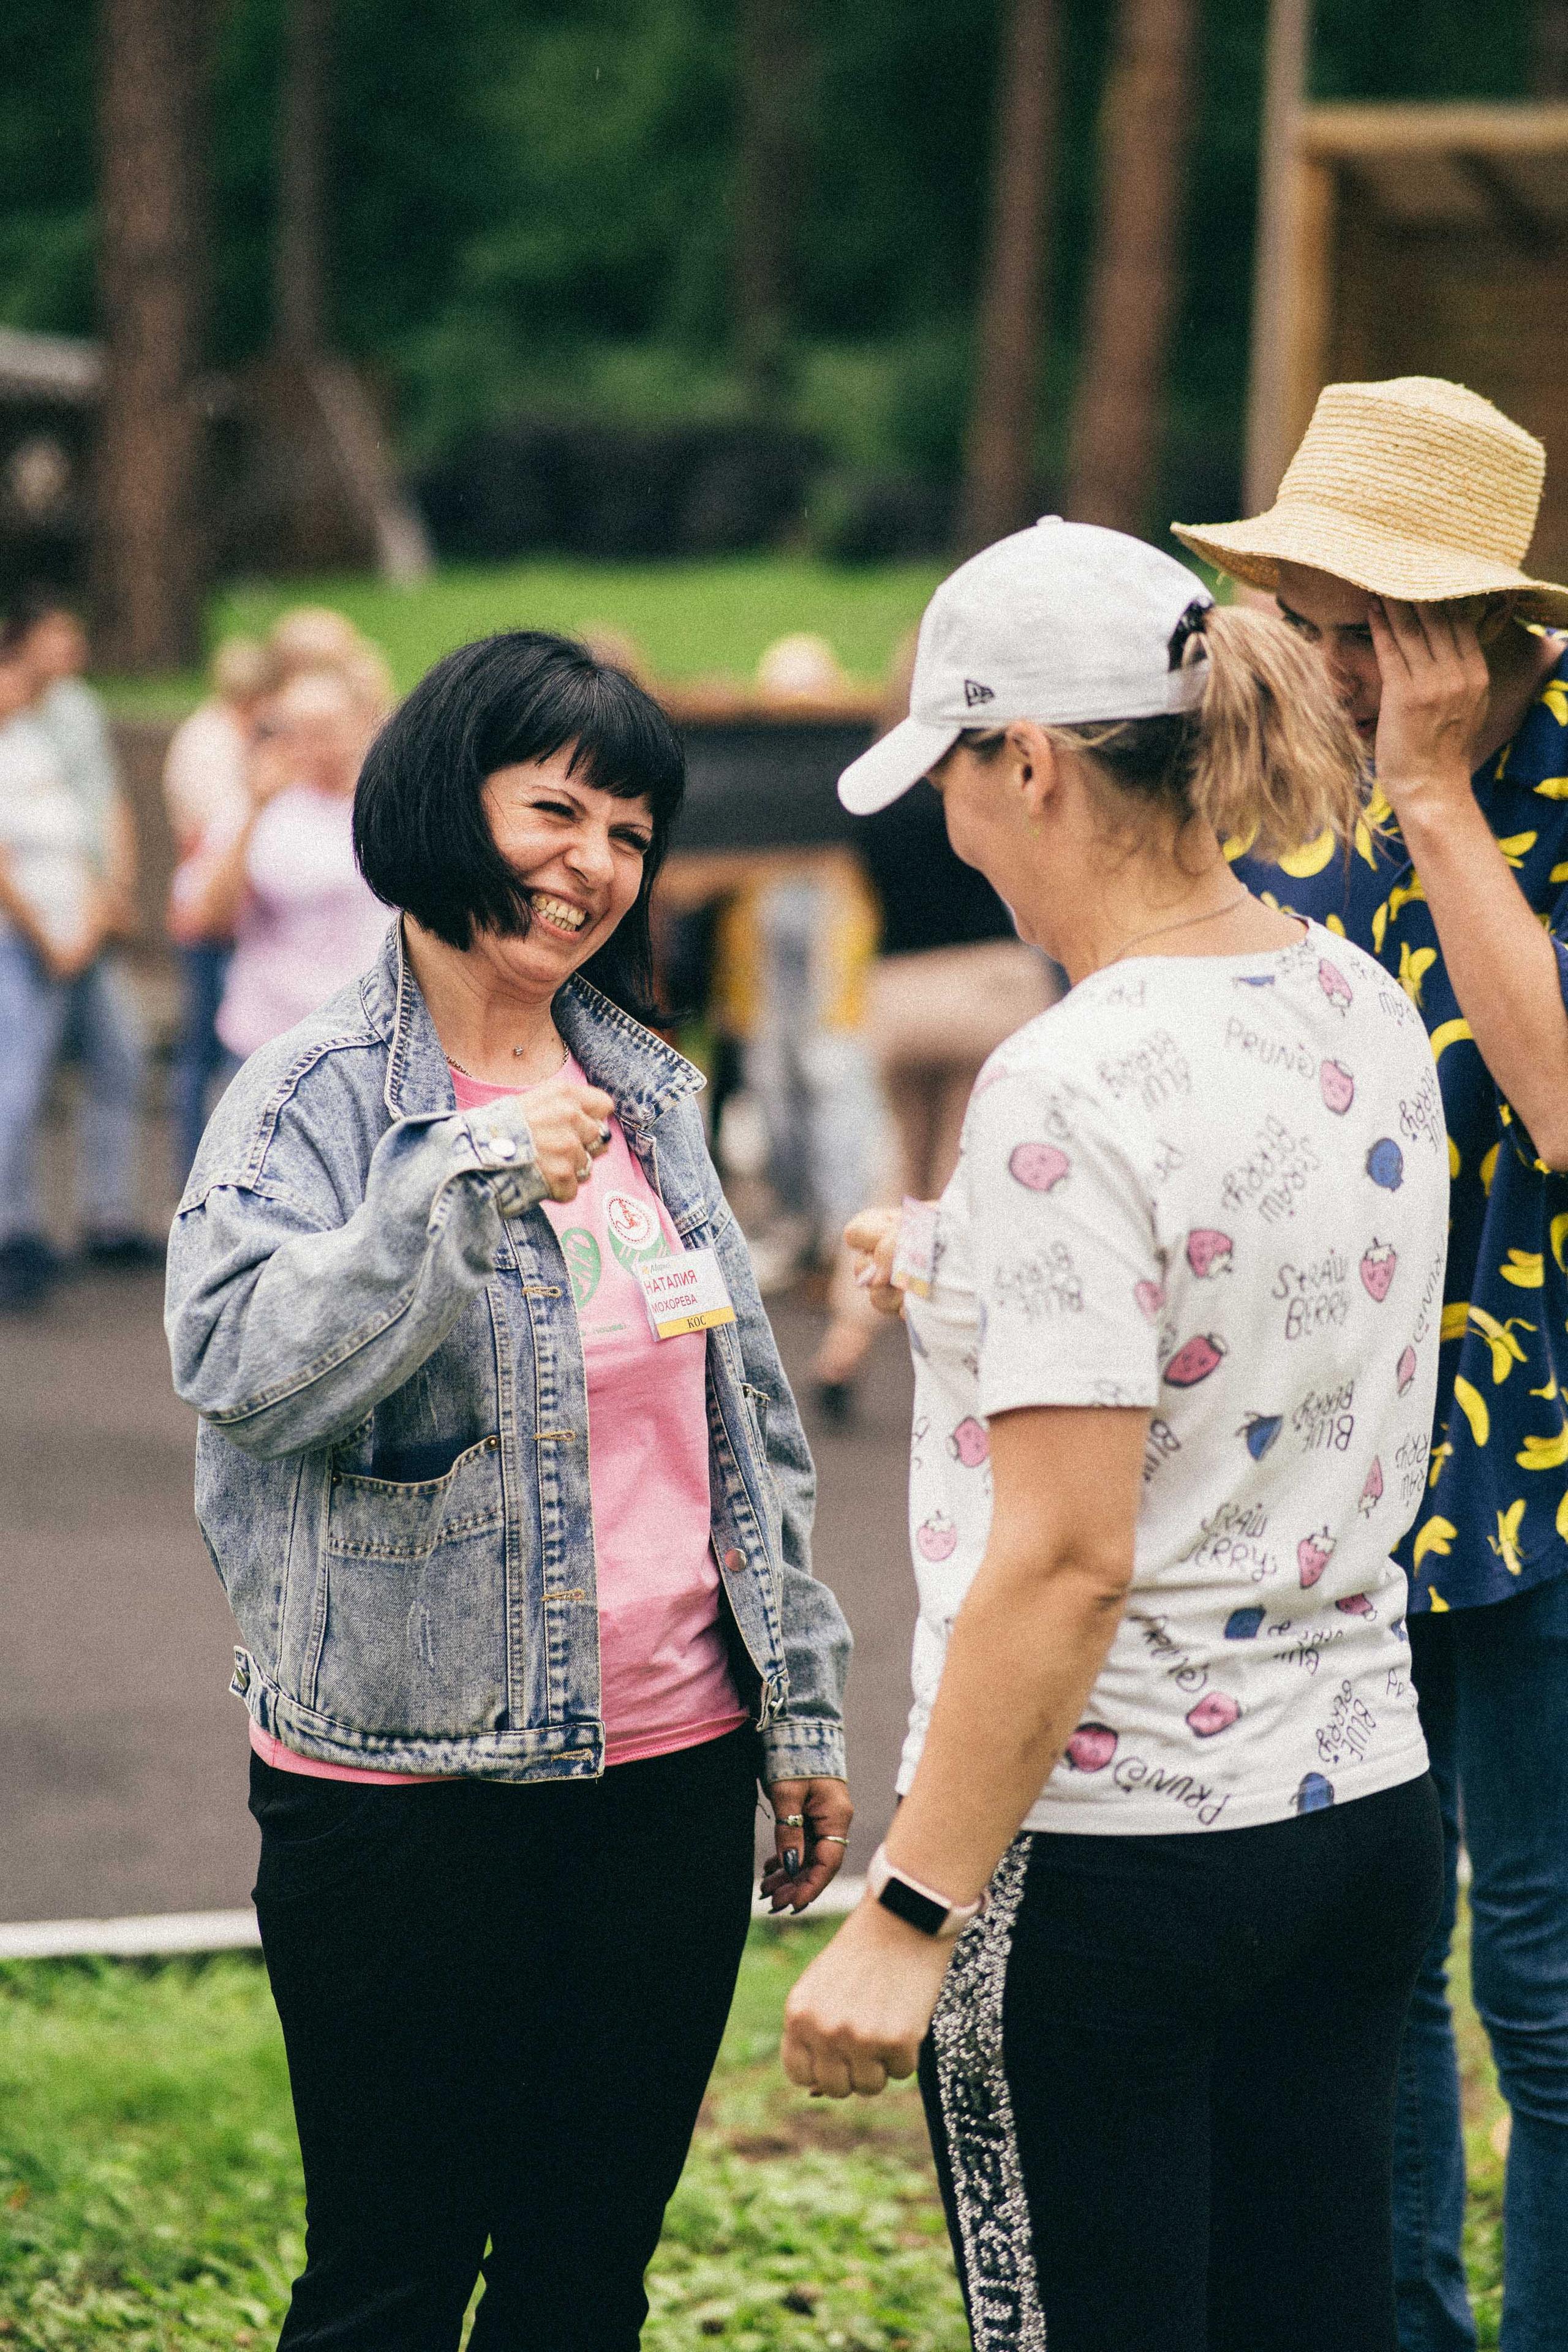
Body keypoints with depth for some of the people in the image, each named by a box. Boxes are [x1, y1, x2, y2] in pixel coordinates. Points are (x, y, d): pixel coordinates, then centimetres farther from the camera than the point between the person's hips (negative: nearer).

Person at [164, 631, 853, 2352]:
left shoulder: (646, 1091, 10)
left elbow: (751, 1416, 15)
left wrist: (804, 1705, 15)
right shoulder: (313, 1098, -7)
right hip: (415, 1781, -5)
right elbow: (241, 1367, -23)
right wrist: (468, 1180, -27)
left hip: (670, 1760, 5)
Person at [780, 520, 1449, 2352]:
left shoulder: (1072, 1087, -20)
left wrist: (906, 1917, -18)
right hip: (1361, 1806, 8)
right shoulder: (1363, 1012, 4)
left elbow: (1064, 1561, -23)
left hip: (1104, 1846, -8)